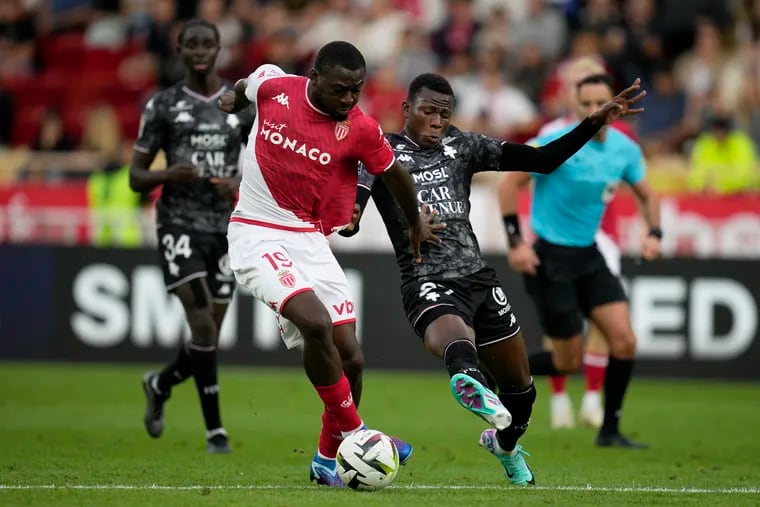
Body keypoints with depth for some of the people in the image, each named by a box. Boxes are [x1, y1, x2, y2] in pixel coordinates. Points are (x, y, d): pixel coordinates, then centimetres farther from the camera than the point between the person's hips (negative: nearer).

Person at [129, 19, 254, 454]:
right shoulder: (163, 106, 2)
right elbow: (136, 177, 4)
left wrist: (241, 182, -11)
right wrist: (168, 175, -18)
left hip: (225, 227, 3)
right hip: (179, 224, -3)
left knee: (210, 335, 6)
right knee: (203, 326, -18)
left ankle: (160, 385, 37)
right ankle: (215, 429, -11)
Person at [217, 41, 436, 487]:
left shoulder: (360, 130, -10)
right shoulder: (273, 87, -11)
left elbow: (395, 174, 10)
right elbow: (248, 85, 15)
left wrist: (416, 224, 24)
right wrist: (234, 100, 36)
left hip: (311, 241, 3)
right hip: (258, 235, -3)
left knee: (350, 357, -1)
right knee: (316, 323, -26)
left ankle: (328, 459, 20)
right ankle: (354, 433, -11)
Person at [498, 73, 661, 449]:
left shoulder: (625, 149, 1)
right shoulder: (557, 144, -17)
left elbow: (647, 195, 17)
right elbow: (509, 185, -14)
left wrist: (654, 233, -2)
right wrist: (515, 242, -19)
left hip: (588, 255, 6)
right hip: (549, 258, -6)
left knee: (624, 342, -6)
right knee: (569, 361, -4)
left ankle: (609, 430, 8)